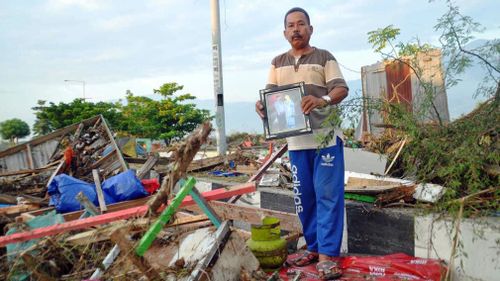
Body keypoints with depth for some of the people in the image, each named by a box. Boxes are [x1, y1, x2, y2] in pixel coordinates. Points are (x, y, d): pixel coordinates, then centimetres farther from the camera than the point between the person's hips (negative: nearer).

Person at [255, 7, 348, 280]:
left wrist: (322, 100, -27)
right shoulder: (278, 63, 16)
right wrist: (261, 104, -14)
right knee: (303, 196, 9)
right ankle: (313, 247, 22)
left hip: (325, 137, -4)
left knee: (328, 195, -5)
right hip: (296, 140, 4)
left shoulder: (324, 57, 4)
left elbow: (341, 89, -6)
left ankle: (328, 254, 0)